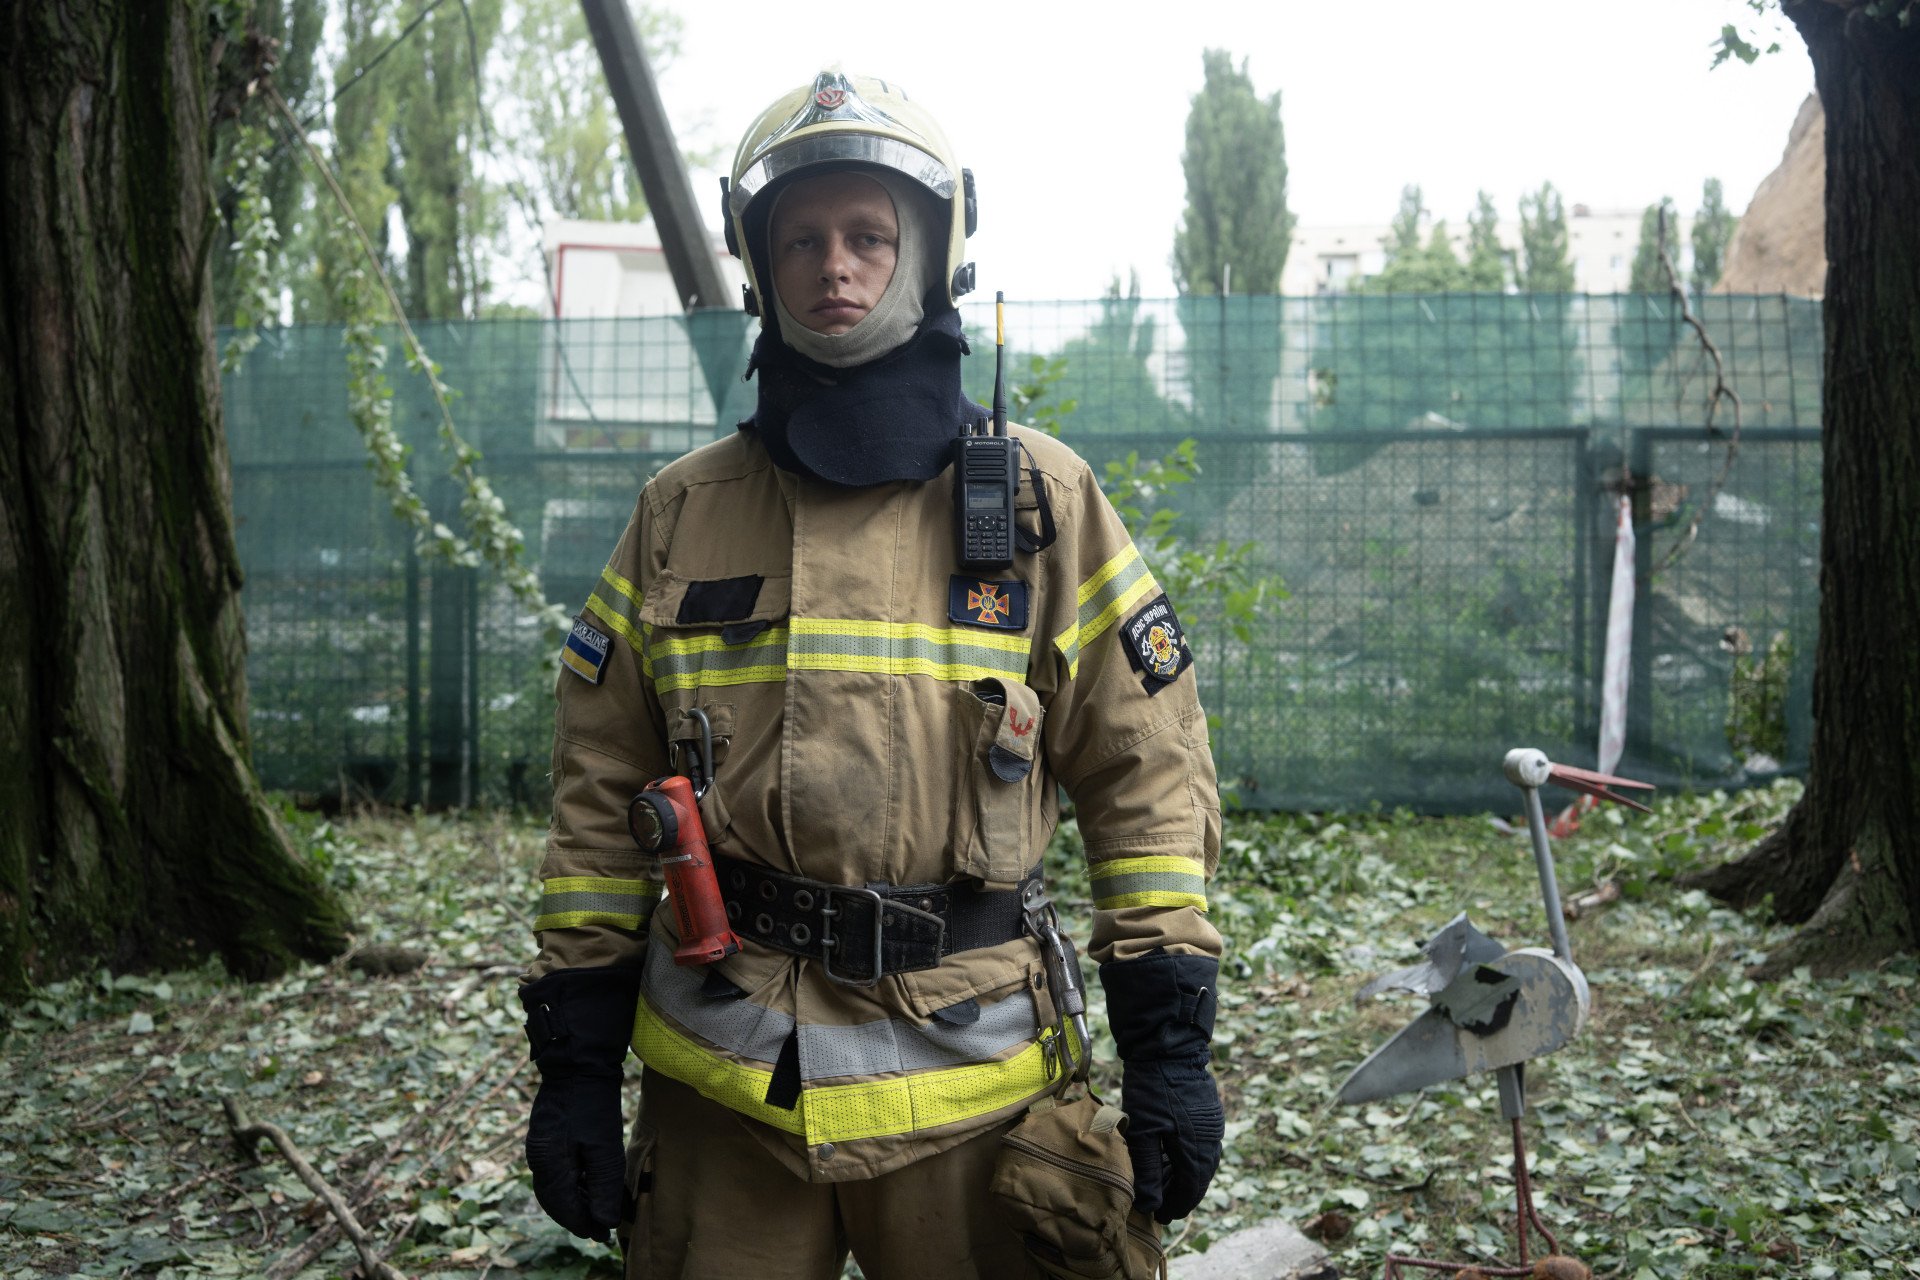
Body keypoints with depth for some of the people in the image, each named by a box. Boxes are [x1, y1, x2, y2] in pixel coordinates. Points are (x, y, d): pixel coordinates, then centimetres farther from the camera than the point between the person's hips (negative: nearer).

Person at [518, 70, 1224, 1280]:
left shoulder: (1045, 505, 0)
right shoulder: (684, 515, 4)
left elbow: (1151, 778, 0)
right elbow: (601, 801, 6)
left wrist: (1171, 1045, -5)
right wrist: (576, 1064, 4)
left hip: (963, 1077, -1)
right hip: (718, 1081, 1)